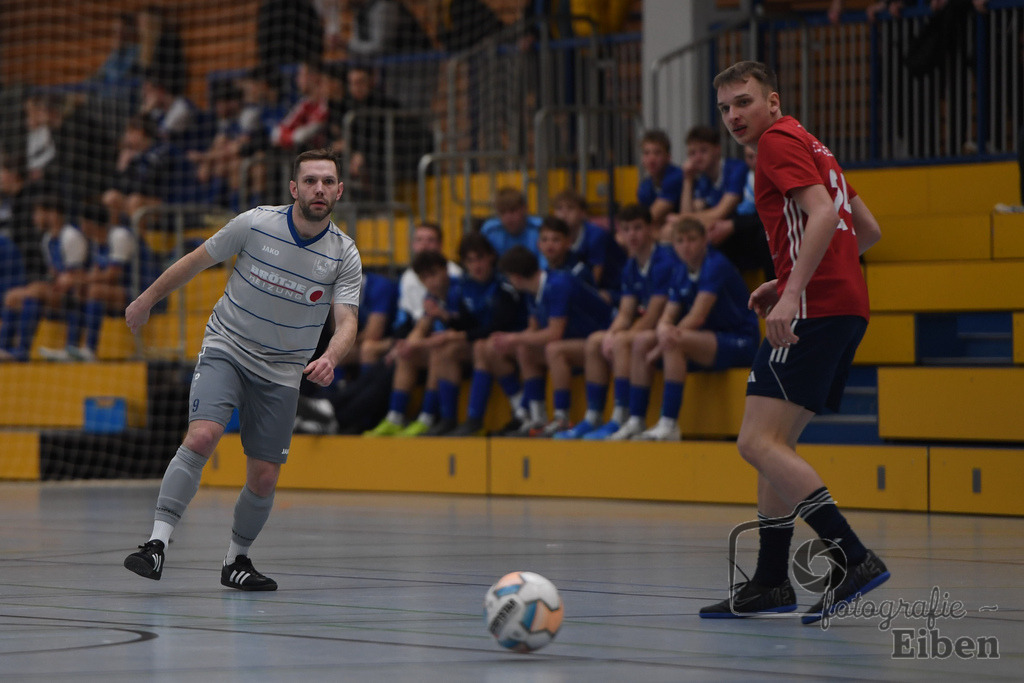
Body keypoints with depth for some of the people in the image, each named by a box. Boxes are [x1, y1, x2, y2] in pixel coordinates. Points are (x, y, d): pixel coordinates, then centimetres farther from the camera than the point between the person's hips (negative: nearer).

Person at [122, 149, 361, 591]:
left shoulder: (344, 255, -8)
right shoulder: (255, 224, -11)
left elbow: (346, 321, -15)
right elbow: (197, 261, 3)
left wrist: (330, 358, -37)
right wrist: (146, 301, 13)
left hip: (281, 372, 2)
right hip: (226, 350, -2)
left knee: (264, 477, -1)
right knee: (201, 437, -26)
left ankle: (236, 560, 23)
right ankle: (157, 542, -25)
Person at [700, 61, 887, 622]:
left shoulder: (780, 141, -4)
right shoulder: (810, 147, 25)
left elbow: (822, 215, -20)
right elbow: (868, 230, 28)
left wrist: (792, 294, -26)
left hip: (812, 309, -10)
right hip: (847, 307, 10)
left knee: (758, 442, -15)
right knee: (774, 445, 13)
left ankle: (852, 557, -24)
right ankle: (770, 583, 14)